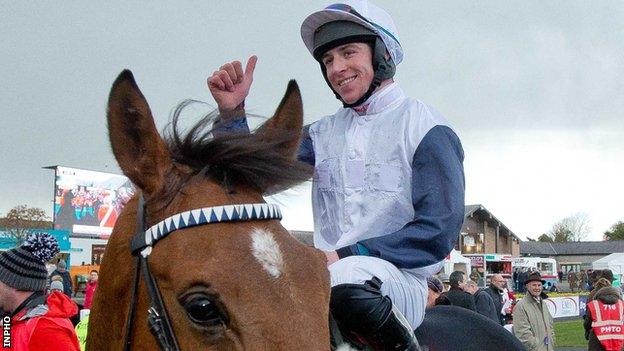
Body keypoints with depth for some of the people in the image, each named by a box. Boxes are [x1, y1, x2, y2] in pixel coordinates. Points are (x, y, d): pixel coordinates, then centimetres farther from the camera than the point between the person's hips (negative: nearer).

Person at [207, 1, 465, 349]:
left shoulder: (425, 127, -2)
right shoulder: (323, 134, 16)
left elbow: (438, 232, -11)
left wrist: (345, 256, -17)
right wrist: (232, 114, -6)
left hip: (400, 278, -5)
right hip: (329, 275, 5)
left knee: (349, 280, -38)